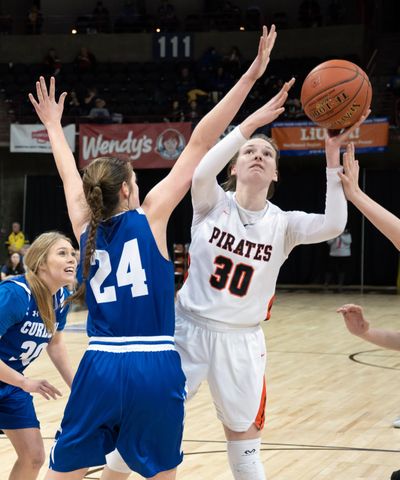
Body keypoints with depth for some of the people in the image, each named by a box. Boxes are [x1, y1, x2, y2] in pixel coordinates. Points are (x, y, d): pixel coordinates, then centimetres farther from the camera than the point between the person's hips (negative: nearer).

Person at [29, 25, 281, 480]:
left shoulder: (86, 227, 7)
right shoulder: (150, 216, -2)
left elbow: (70, 175, 26)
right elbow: (200, 143, -2)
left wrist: (53, 126, 43)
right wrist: (251, 74, -4)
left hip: (99, 367, 3)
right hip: (155, 368, -3)